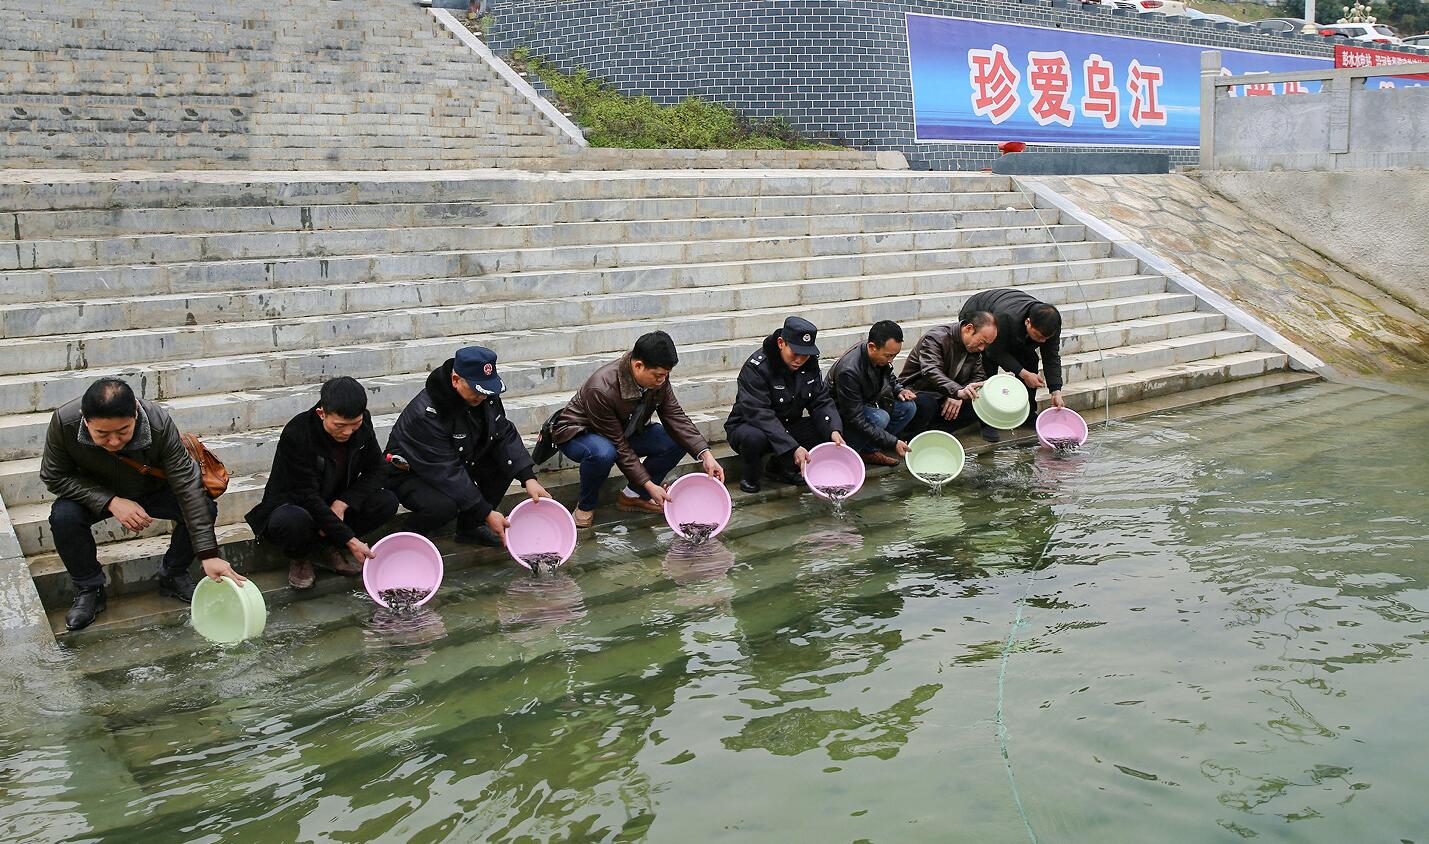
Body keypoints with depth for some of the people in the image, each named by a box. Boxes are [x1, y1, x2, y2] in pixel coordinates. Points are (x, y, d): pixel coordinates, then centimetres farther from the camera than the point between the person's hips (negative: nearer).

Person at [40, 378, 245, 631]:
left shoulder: (159, 424, -35)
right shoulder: (63, 422, -32)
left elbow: (187, 486, -33)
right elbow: (54, 476, -17)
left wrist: (209, 555, -38)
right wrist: (111, 502, -32)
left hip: (152, 491, 0)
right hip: (98, 495, 0)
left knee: (203, 508, -24)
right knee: (63, 516, -30)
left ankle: (172, 576, 2)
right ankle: (89, 589, -5)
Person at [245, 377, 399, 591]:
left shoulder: (362, 423, -11)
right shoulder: (296, 434, -28)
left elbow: (378, 470, -3)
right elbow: (307, 496, -28)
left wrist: (343, 503, -21)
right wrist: (349, 540, -32)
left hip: (333, 506, 5)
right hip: (291, 506, -5)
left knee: (387, 502, -20)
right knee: (294, 521, -41)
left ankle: (326, 548, -3)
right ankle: (299, 557, -4)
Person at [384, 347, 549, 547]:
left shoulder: (485, 395, -12)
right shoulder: (426, 414, -33)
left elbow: (505, 434, -8)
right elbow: (446, 472, -32)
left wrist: (529, 478, -23)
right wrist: (487, 513, -31)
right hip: (411, 475, -7)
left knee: (506, 460, -14)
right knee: (444, 505, -38)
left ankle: (470, 527, 2)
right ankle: (413, 536, -3)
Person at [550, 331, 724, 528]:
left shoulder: (658, 377, -18)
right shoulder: (601, 389, -37)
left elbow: (675, 417, -12)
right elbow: (619, 446, -30)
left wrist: (706, 454, -24)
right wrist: (649, 485, -30)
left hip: (626, 431, 7)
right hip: (578, 433, -7)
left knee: (678, 441, -13)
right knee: (603, 453, -42)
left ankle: (632, 496, 2)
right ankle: (585, 506, -12)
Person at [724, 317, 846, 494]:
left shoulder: (810, 364, -5)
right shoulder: (756, 367, -25)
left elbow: (821, 401, -5)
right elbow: (760, 415, -33)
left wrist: (834, 431, -27)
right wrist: (793, 448, -41)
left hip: (788, 427, 6)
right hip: (748, 426, -6)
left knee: (828, 430, -15)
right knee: (754, 437, -41)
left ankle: (782, 468, 6)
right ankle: (751, 478, -7)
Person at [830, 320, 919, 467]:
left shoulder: (881, 357, -10)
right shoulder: (849, 371, -35)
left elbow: (889, 377, 18)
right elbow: (856, 420, -33)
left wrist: (899, 390, -6)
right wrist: (893, 443, -31)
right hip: (842, 415, -8)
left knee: (908, 407, -10)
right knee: (879, 418, -34)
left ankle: (869, 450, -6)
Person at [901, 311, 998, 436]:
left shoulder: (975, 348, 5)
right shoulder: (936, 338, -21)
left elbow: (978, 377, 5)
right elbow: (931, 372, -36)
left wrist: (959, 397, -18)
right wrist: (958, 391, -54)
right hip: (919, 392, -7)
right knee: (926, 404, -40)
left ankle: (931, 431, -17)